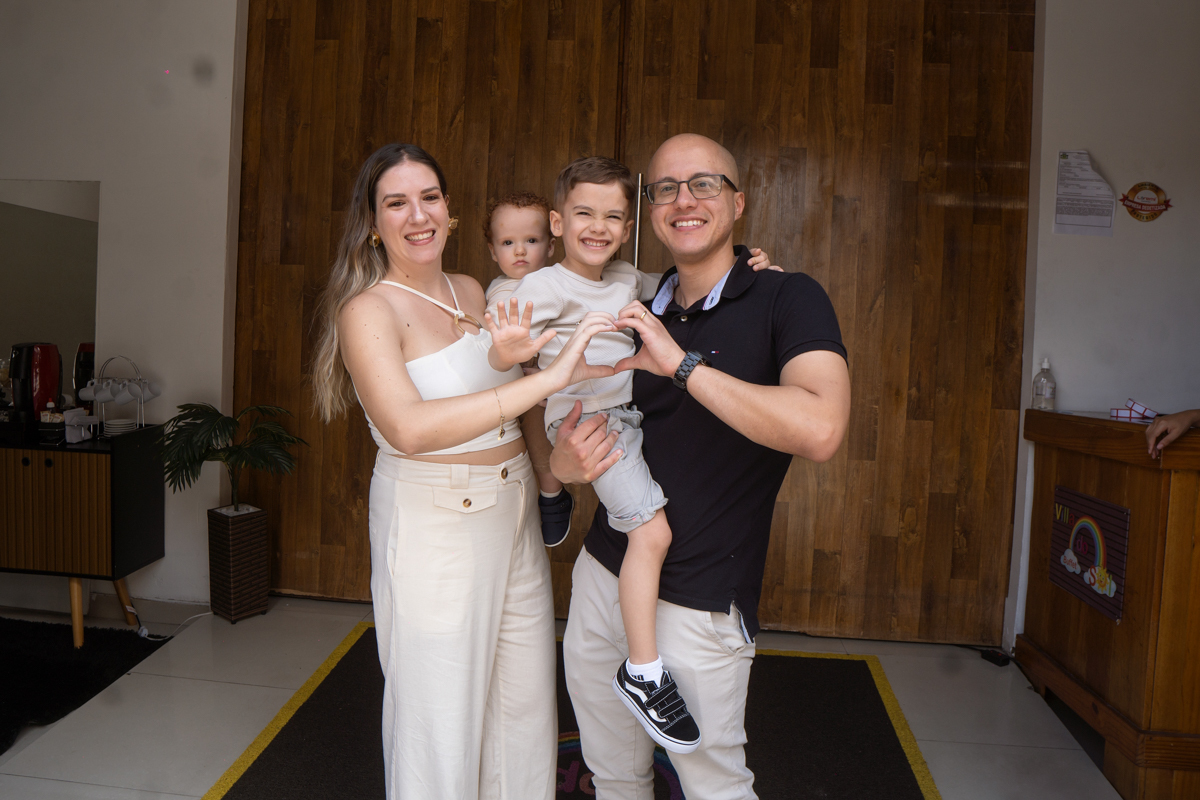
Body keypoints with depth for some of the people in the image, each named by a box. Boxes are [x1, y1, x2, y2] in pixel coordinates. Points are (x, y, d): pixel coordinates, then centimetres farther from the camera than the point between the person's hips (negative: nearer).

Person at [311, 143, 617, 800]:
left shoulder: (472, 292, 8)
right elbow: (408, 427, -31)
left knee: (525, 706, 16)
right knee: (442, 723, 7)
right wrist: (548, 378, -33)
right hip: (434, 525, -6)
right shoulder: (368, 310, -13)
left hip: (512, 517, 7)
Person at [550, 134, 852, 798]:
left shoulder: (787, 300, -11)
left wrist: (682, 363, -26)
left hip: (698, 606, -5)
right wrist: (568, 461, -12)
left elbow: (820, 430, -29)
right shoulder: (638, 317, 7)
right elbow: (574, 436, 13)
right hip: (602, 576, 6)